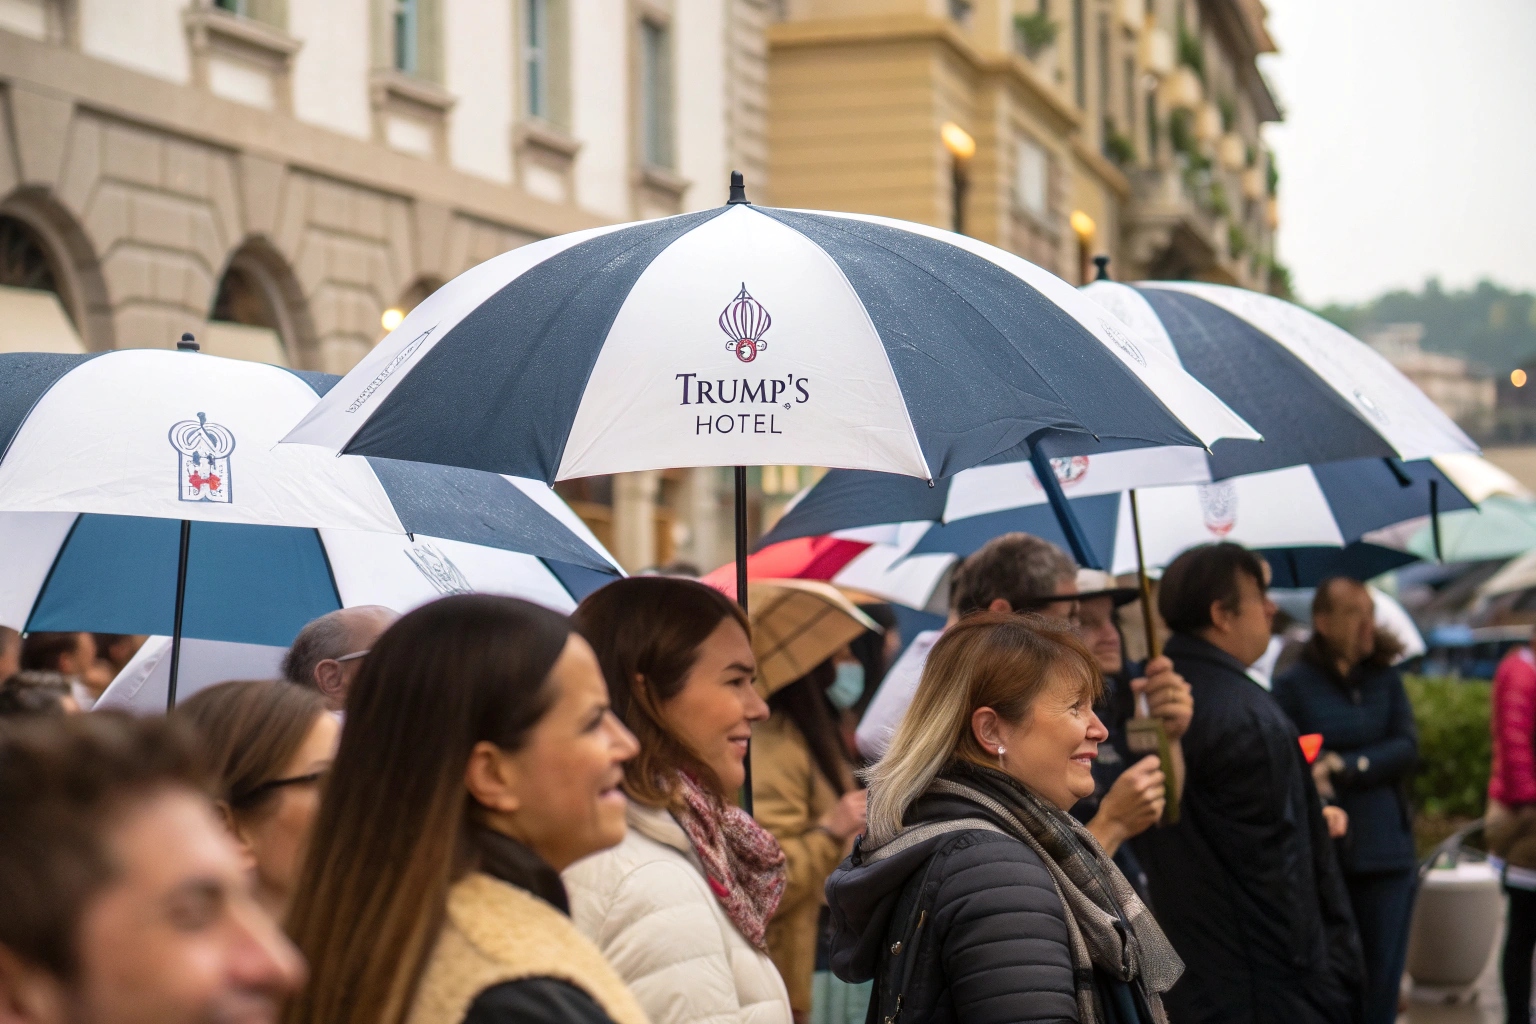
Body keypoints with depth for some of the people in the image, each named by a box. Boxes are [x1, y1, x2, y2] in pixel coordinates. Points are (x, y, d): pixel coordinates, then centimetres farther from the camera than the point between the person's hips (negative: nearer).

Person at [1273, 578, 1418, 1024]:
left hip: (1386, 851, 3)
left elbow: (1407, 749, 0)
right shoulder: (1294, 686, 0)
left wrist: (1343, 767, -12)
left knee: (1380, 984, 3)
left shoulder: (1386, 681, 11)